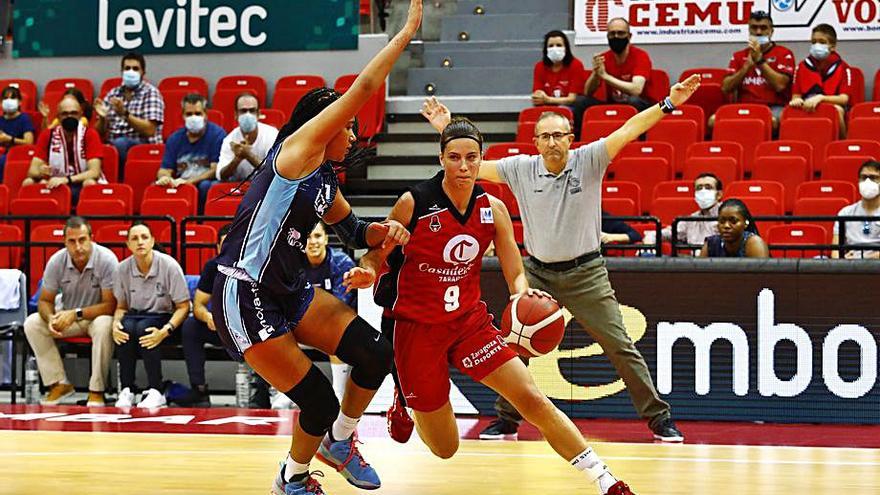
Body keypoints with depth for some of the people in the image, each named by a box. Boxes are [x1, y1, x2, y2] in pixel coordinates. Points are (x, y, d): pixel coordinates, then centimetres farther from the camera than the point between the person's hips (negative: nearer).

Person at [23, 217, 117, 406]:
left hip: (97, 315, -4)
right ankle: (59, 384, -11)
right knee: (32, 323, -18)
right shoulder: (56, 261, -11)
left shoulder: (106, 260, -22)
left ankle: (96, 391, -24)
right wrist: (50, 318, -26)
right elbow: (45, 300, -3)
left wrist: (76, 314, -31)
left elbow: (110, 305, -22)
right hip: (67, 315, 4)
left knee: (104, 326, -38)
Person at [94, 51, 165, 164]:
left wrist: (125, 114, -22)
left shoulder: (151, 93, -1)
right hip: (113, 146, 4)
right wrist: (102, 118, -10)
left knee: (120, 144, -35)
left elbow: (150, 131, -13)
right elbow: (100, 132, 12)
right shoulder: (113, 94, 13)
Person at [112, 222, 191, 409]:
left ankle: (155, 391, -28)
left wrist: (165, 331, -26)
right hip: (135, 315, 3)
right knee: (125, 327, -31)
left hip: (163, 318, -3)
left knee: (143, 328, -35)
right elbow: (121, 307, 10)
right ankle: (126, 390, -24)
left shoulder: (169, 266, -13)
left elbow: (183, 307, -9)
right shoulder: (123, 268, -2)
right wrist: (116, 323, -14)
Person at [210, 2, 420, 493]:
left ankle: (340, 441, 19)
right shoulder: (296, 149, -12)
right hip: (244, 295, -9)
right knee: (319, 402, -8)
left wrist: (382, 231, 5)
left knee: (376, 354, -5)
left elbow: (353, 230, 28)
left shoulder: (325, 180, 13)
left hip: (291, 290, 9)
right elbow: (363, 88, -17)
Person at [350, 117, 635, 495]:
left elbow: (516, 274, -1)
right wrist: (367, 273, -27)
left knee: (533, 399, -12)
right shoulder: (413, 204, -15)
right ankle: (406, 397, 38)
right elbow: (377, 254, -3)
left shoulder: (493, 209, -4)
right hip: (415, 326, -3)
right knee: (445, 449, 3)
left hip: (469, 321, 3)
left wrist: (523, 293, -25)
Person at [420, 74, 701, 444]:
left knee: (620, 346, -3)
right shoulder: (521, 169, -2)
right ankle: (507, 418, 16)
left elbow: (628, 130, -18)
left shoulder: (588, 161, -9)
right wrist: (446, 131, -1)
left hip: (585, 274, -2)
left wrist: (668, 104, -27)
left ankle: (658, 417, 6)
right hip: (538, 273, 2)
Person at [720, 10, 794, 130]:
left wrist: (759, 59, -8)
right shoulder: (739, 56, 18)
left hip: (774, 108, -3)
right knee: (714, 120, -27)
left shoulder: (784, 54, 7)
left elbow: (780, 85, -9)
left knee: (771, 121, -41)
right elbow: (726, 88, 6)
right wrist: (747, 65, -5)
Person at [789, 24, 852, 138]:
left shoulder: (842, 68, 1)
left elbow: (844, 99, -8)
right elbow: (796, 96, 8)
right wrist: (796, 101, -18)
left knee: (837, 109, -36)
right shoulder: (802, 67, 9)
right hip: (808, 110, 1)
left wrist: (820, 98, -25)